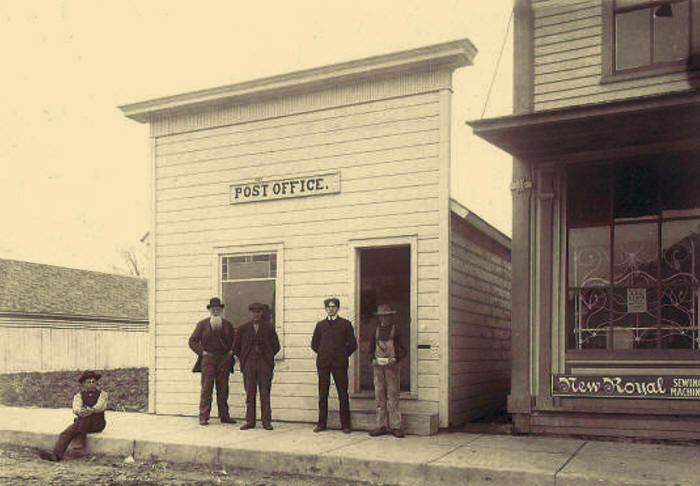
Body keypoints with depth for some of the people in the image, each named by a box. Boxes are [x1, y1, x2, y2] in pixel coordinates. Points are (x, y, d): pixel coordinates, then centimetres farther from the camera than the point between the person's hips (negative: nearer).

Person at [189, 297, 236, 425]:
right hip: (208, 358, -3)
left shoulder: (227, 325, 14)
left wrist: (231, 351, 5)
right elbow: (192, 341, 4)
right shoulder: (202, 324, 6)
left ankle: (224, 416, 11)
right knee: (206, 388, -6)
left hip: (224, 359, 3)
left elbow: (235, 340, 22)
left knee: (223, 389, 5)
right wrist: (202, 352, -6)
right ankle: (203, 417, -3)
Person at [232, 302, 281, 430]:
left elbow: (276, 346, 12)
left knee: (265, 394, -1)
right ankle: (250, 421, 7)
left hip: (264, 363, -1)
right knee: (249, 394, 2)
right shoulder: (243, 328, 9)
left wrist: (268, 357, 9)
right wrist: (242, 359, 10)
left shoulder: (269, 327, 7)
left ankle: (266, 421, 4)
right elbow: (236, 347, 14)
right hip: (248, 364, 1)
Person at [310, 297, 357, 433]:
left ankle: (345, 424, 4)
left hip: (340, 363, -2)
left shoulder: (345, 324, 7)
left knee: (343, 394, -2)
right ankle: (321, 423, 10)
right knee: (322, 394, 3)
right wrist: (322, 354, 10)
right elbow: (314, 343, 19)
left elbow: (352, 344, 7)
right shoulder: (320, 325, 13)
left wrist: (343, 355, 3)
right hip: (323, 363, 2)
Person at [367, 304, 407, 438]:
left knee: (392, 396, -4)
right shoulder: (375, 332, 12)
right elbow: (371, 349, 19)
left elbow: (403, 350, 2)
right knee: (379, 396, 4)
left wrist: (395, 359, -15)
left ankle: (395, 426, 0)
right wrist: (373, 359, 0)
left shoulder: (396, 330, 3)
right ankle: (382, 426, 9)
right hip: (378, 366, 3)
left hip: (392, 366, -3)